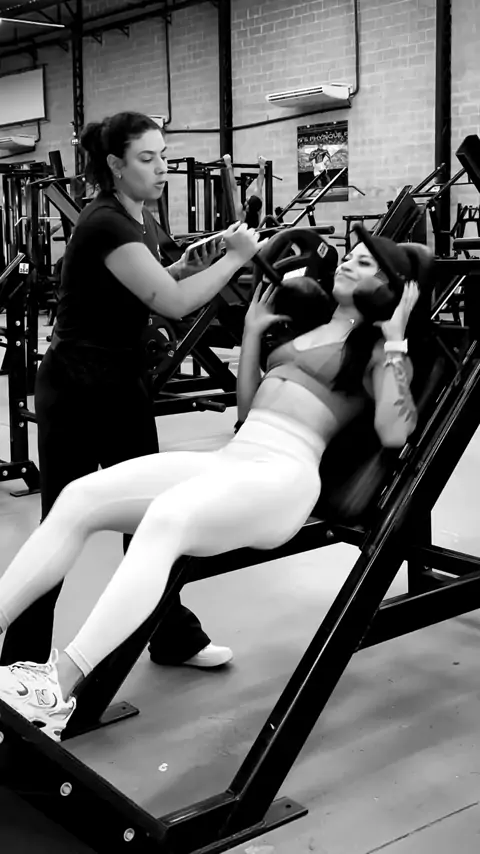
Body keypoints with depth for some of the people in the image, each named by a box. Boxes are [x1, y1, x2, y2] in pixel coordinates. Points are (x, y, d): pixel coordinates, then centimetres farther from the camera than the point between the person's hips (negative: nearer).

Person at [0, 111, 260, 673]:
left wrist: (188, 265, 2)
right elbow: (173, 303, -27)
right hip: (76, 389, -8)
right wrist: (235, 257, -18)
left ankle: (173, 638, 24)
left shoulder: (141, 220, 7)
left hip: (123, 382, 8)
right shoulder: (105, 224, -21)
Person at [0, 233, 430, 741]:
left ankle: (58, 689, -44)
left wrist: (395, 341, -6)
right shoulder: (306, 325, 28)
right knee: (80, 498, -14)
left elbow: (393, 433, -10)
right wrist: (252, 332, 26)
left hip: (285, 474, -8)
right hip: (227, 458, 8)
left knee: (167, 518, -39)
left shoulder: (379, 347, 8)